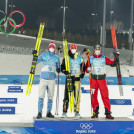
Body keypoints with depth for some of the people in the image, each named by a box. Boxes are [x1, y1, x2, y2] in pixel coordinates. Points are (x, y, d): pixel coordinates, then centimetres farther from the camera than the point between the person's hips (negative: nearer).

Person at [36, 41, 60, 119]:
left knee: (51, 96, 6)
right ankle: (39, 112, -5)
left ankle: (49, 112, 14)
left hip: (52, 79, 2)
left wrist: (58, 69, -7)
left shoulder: (56, 57, 10)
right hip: (43, 78, -2)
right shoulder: (43, 56, 5)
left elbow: (57, 68, 15)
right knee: (41, 96, -8)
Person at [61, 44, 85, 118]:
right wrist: (64, 71, -14)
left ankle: (77, 112, 3)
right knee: (67, 95, -3)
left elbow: (83, 67, 19)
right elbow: (62, 66, 6)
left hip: (77, 79, 1)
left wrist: (82, 73, 4)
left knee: (77, 96, -3)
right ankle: (64, 111, 3)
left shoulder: (80, 59, 11)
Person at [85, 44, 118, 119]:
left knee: (105, 96, -6)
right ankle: (95, 112, 10)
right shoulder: (90, 59, 7)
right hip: (93, 79, 1)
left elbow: (113, 64, 2)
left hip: (102, 79, -1)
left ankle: (108, 113, -4)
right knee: (94, 96, 0)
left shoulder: (104, 58, 6)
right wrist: (88, 69, -13)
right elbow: (86, 69, 8)